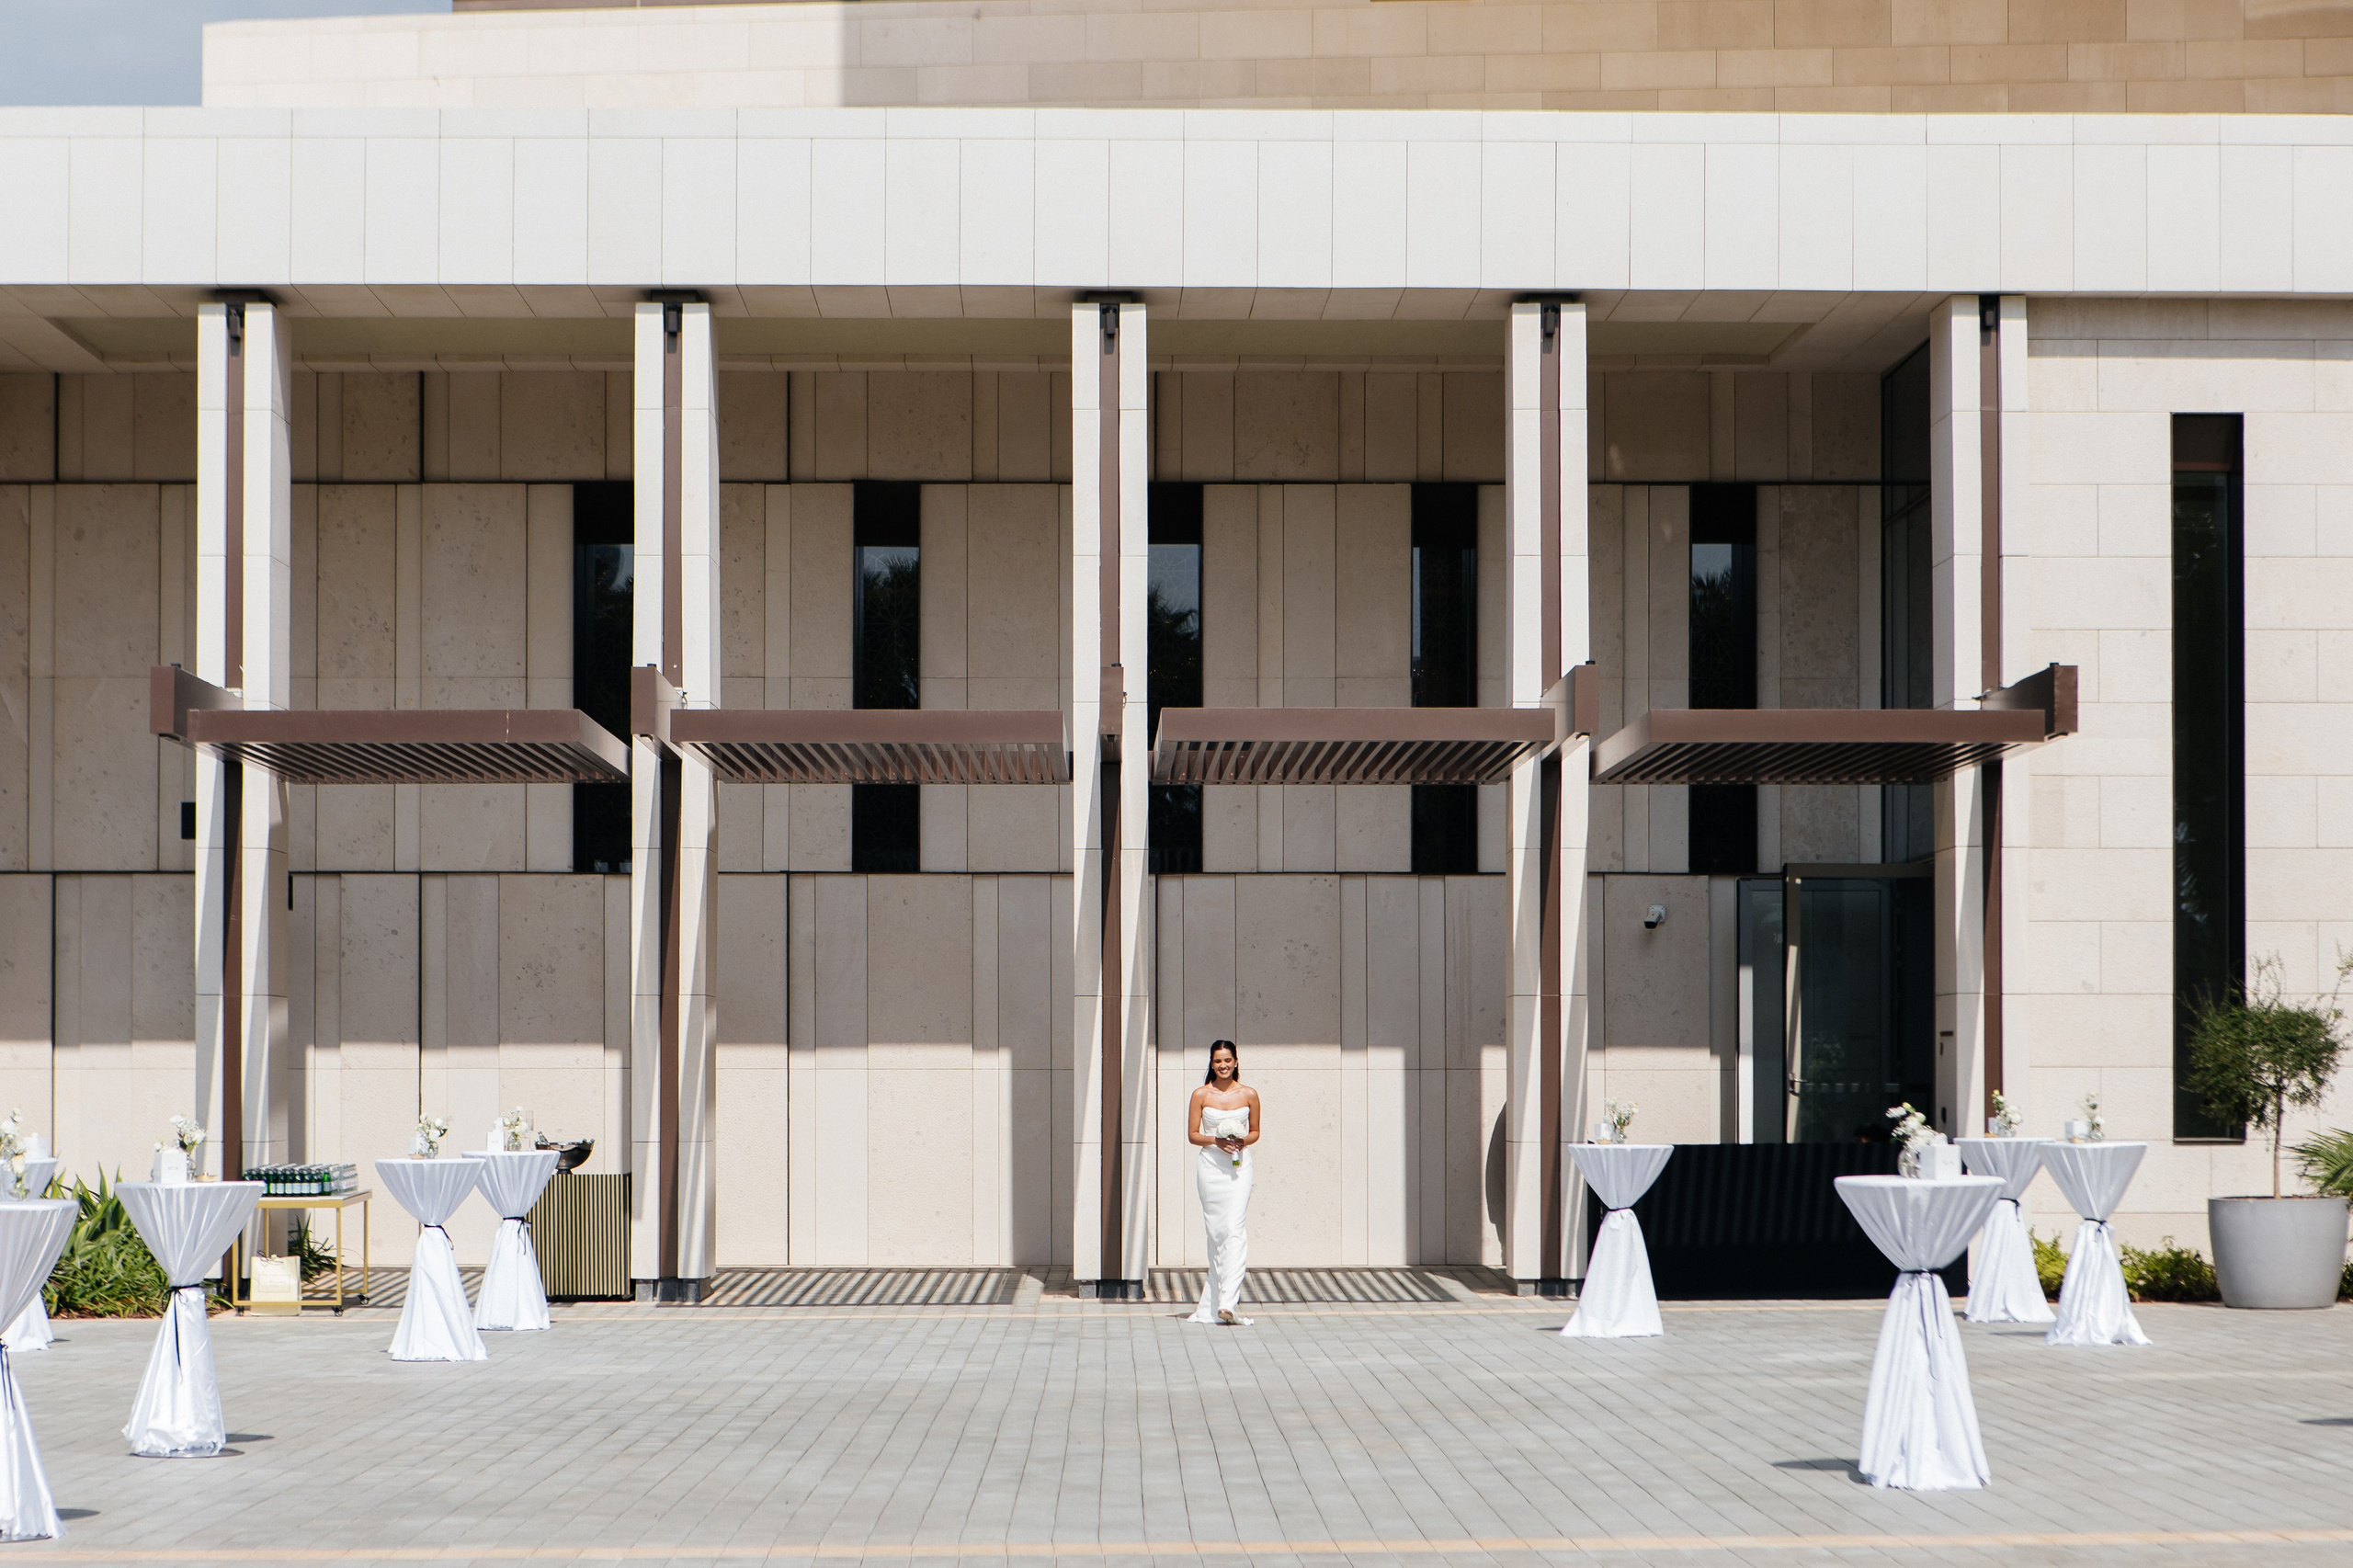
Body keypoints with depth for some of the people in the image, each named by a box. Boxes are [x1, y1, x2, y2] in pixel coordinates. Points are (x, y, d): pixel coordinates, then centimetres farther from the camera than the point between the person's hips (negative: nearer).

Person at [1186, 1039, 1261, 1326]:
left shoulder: (1248, 1094, 4)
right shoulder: (1201, 1095, 3)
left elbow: (1255, 1131, 13)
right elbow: (1193, 1135, 5)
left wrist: (1243, 1141, -8)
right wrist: (1216, 1141, -13)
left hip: (1238, 1166, -1)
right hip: (1210, 1165, 1)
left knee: (1235, 1230, -13)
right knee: (1216, 1231, 4)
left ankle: (1226, 1301, -19)